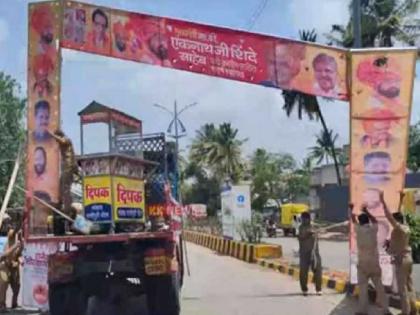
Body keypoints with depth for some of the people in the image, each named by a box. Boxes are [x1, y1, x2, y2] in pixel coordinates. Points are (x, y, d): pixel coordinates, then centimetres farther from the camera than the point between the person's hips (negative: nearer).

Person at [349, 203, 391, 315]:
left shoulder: (359, 229, -5)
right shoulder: (373, 229, 0)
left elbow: (353, 220, 14)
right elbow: (375, 220, 22)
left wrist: (350, 209, 30)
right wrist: (366, 211, 33)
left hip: (363, 262, -3)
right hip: (374, 262, 3)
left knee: (363, 287, 0)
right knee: (379, 286, 7)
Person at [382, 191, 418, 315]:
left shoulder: (398, 229, -17)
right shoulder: (406, 228, 4)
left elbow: (389, 216, -27)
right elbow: (399, 215, 17)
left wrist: (383, 201, -26)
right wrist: (401, 200, 25)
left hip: (401, 260, -8)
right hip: (408, 259, 8)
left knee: (402, 288, -3)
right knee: (409, 286, 14)